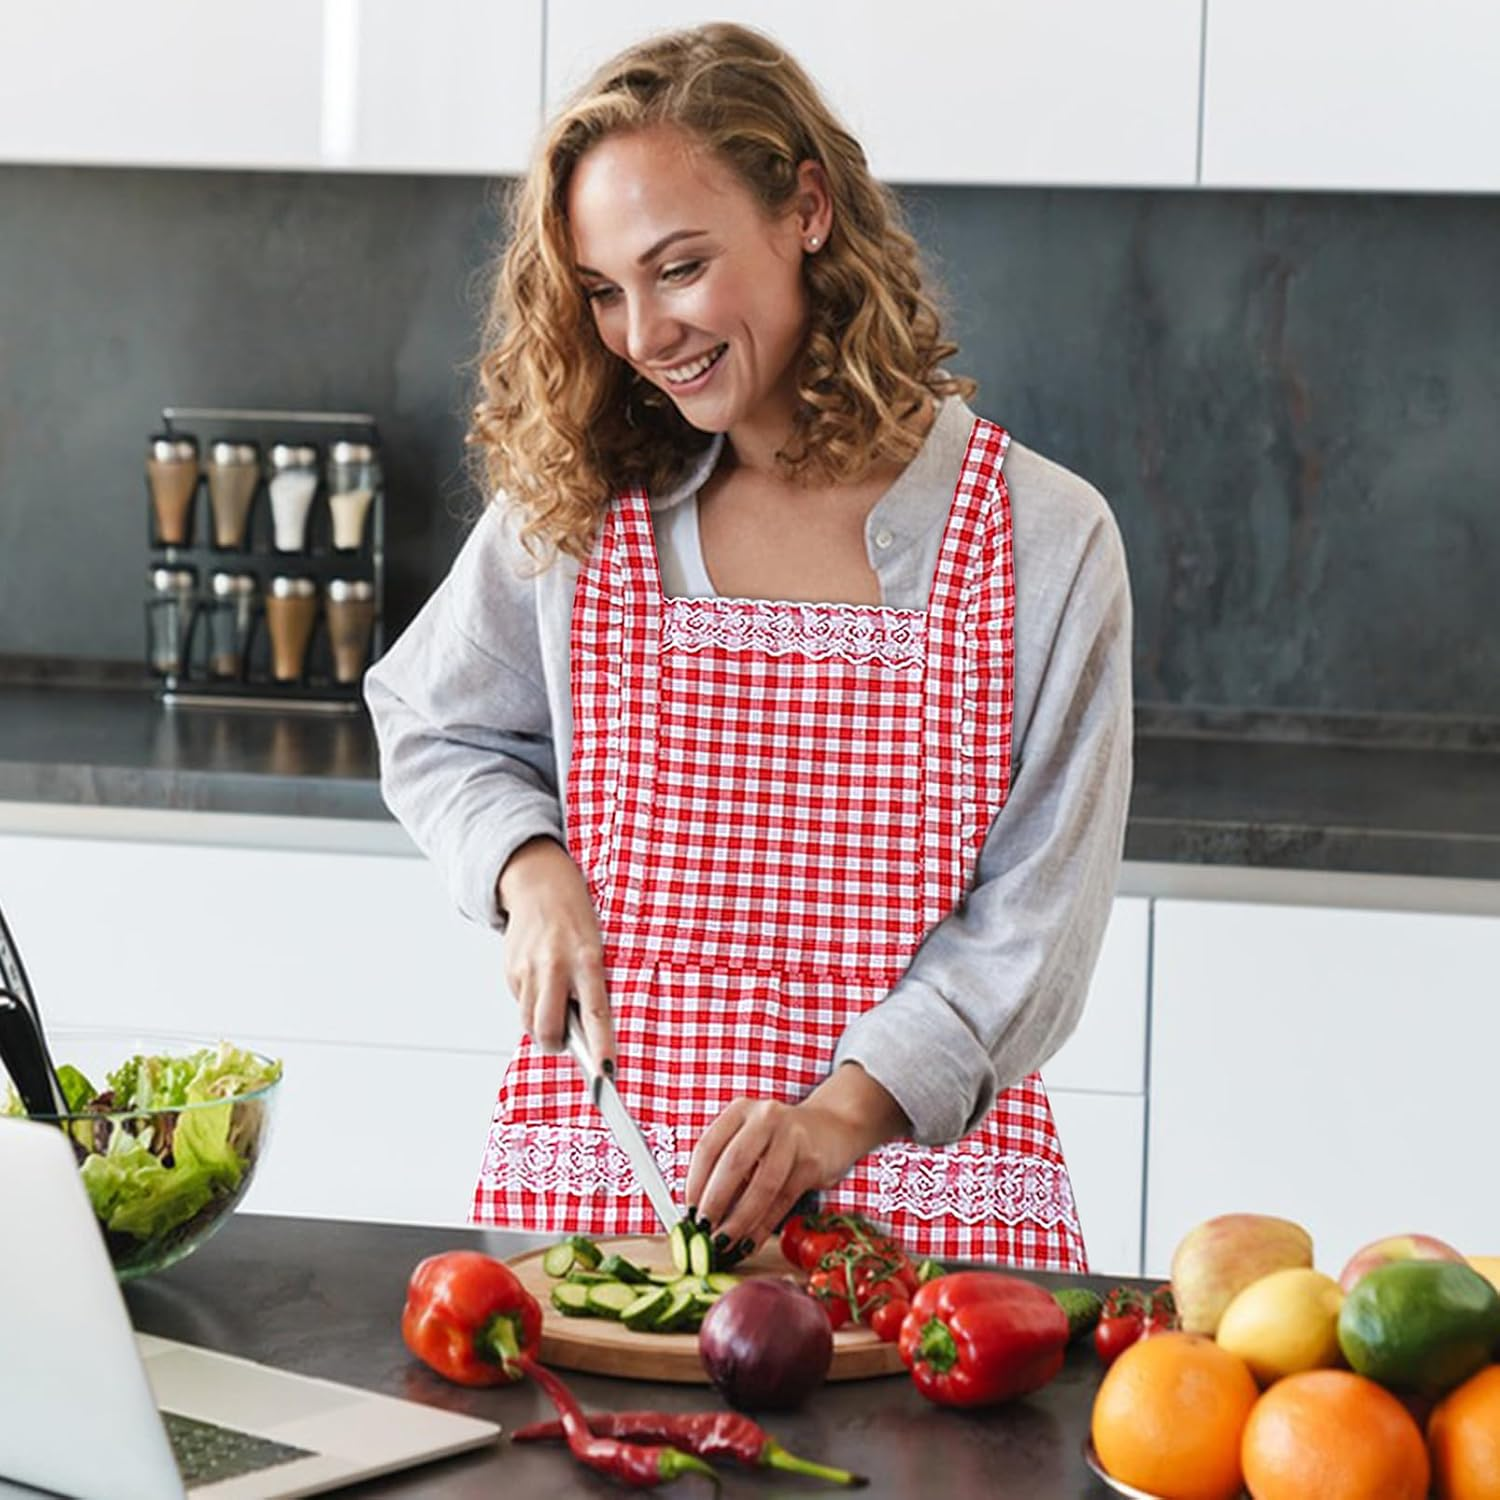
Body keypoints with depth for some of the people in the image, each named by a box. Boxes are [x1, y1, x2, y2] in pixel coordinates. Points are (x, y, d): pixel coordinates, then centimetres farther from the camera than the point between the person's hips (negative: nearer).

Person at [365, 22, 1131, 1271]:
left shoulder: (1045, 538, -1)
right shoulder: (571, 508, 5)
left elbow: (1030, 922, -4)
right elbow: (433, 728, 21)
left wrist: (838, 1114, -17)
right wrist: (529, 868, 0)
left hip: (919, 1177, -1)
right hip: (592, 1166, 2)